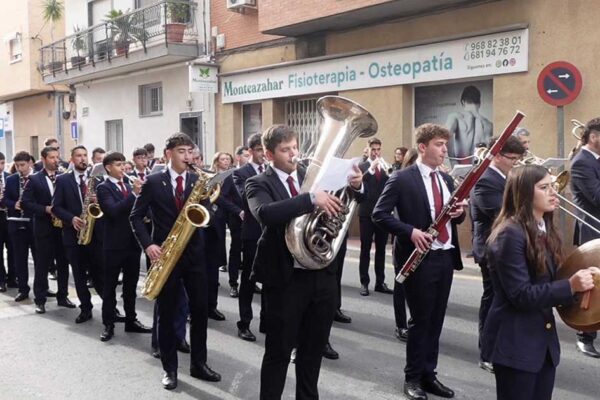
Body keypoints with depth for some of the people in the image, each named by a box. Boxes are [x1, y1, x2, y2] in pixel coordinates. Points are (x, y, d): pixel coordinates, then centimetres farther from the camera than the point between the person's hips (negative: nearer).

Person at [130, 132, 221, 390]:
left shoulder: (199, 181, 6)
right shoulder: (153, 182, -2)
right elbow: (135, 217, -1)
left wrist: (204, 207, -19)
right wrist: (147, 244, -13)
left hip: (194, 253, 3)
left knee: (200, 310, 6)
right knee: (166, 313, 6)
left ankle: (198, 363, 20)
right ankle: (169, 368, 18)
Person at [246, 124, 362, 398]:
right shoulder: (259, 184, -5)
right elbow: (265, 213, -26)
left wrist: (355, 186, -12)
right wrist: (311, 199, -33)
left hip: (322, 274, 5)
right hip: (285, 278, -4)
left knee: (314, 348, 18)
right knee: (279, 350, 8)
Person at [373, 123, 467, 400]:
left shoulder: (446, 179, 13)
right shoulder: (402, 178, -9)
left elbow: (456, 216, 21)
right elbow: (379, 214, -13)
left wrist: (460, 212, -3)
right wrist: (410, 231, -23)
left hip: (446, 257, 6)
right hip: (420, 258, -6)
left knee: (436, 320, 13)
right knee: (420, 320, 2)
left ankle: (429, 374, 26)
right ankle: (413, 378, 18)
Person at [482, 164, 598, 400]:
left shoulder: (544, 230, 9)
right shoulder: (510, 234, -20)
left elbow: (548, 281, 13)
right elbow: (521, 295, -23)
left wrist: (578, 279, -3)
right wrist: (570, 286, -27)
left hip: (544, 339, 9)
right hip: (515, 344, -9)